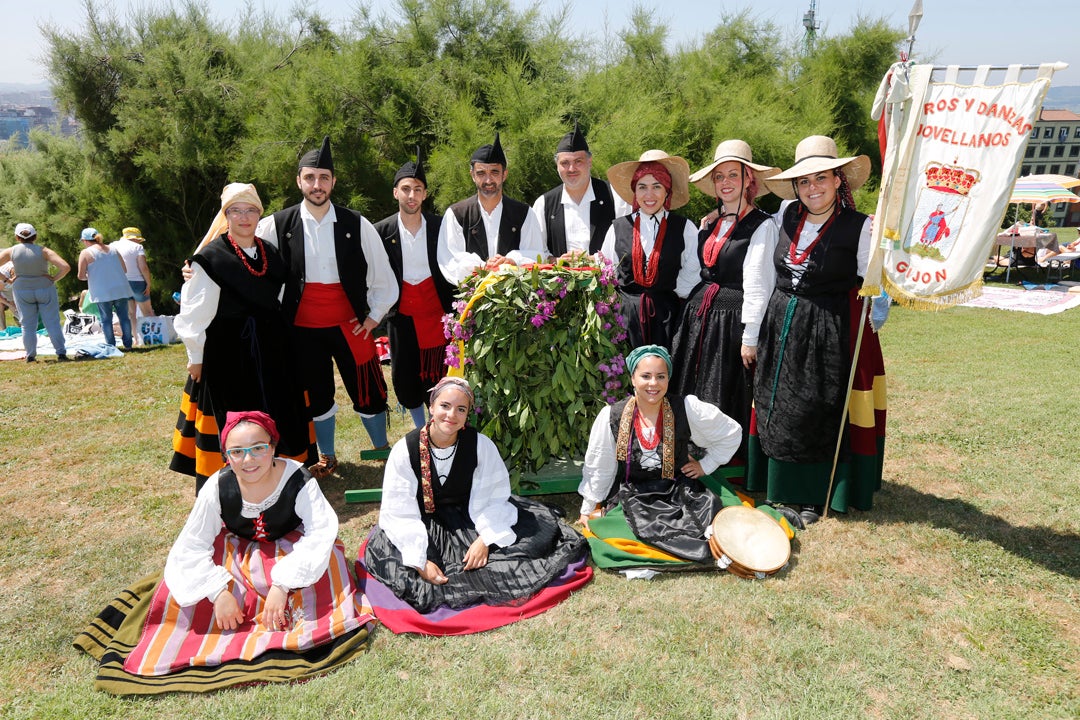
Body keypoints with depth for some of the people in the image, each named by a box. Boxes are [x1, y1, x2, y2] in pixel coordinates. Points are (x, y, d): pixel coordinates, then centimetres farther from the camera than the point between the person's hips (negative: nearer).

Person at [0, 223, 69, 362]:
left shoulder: (11, 251, -3)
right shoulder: (43, 251, -10)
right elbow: (65, 267, -20)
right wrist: (55, 278, -9)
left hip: (22, 291, 2)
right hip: (45, 289, -2)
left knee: (28, 325, 9)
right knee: (52, 323, 4)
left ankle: (30, 355, 11)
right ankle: (61, 353, 3)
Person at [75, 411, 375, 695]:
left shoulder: (298, 480, -29)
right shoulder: (218, 487, -23)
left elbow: (321, 532, -35)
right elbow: (192, 545, -17)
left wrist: (282, 584, -41)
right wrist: (219, 591, -28)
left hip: (290, 550, -2)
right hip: (237, 553, 2)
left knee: (324, 556, -32)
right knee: (183, 578, -19)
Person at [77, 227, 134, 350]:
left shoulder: (86, 253, -3)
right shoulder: (113, 250, 11)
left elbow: (81, 276, -5)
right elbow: (124, 270, 13)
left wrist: (89, 276, 16)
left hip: (102, 292, -4)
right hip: (121, 289, 4)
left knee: (106, 319, 5)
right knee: (124, 317, 8)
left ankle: (111, 346, 6)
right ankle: (128, 344, 9)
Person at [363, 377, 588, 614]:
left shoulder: (481, 445, -13)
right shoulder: (405, 450, -17)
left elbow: (493, 498, -10)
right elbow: (400, 512, -18)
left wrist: (485, 539, -27)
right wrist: (420, 562, -29)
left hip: (470, 518, 1)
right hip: (424, 524, -1)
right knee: (383, 549, -29)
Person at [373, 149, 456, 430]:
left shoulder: (440, 225, -2)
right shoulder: (382, 231, -1)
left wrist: (454, 308, -2)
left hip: (437, 312, -1)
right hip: (401, 314, 1)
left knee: (437, 376, 2)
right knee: (405, 378, 9)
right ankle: (420, 432, 28)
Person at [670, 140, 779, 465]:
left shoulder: (761, 225, -7)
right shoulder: (709, 225, 15)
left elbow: (757, 285, -13)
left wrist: (750, 337, -16)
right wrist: (689, 319, 13)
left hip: (732, 322, -7)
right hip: (698, 318, 7)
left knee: (728, 402, 2)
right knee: (692, 397, 10)